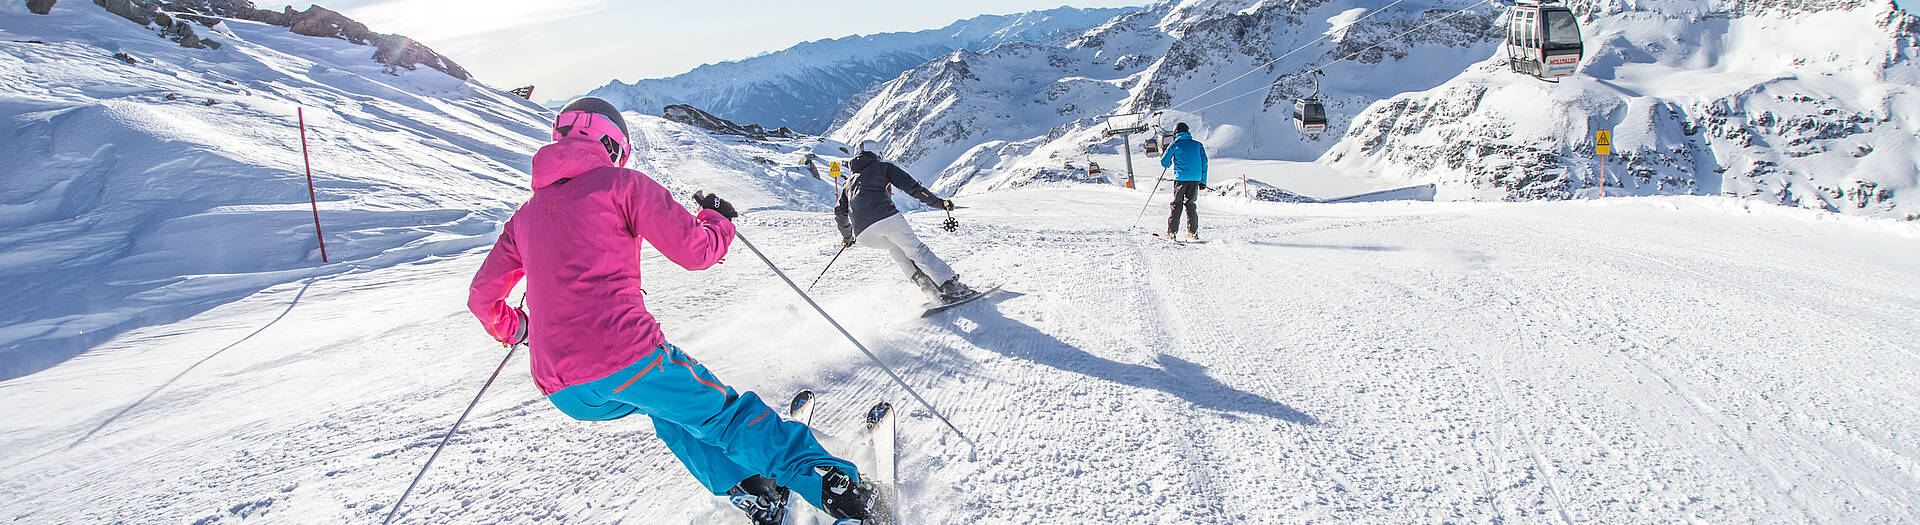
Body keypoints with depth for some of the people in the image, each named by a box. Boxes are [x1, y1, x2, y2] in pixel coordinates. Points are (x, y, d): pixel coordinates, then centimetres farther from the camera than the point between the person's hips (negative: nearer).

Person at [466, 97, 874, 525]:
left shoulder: (524, 216, 21)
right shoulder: (620, 183, 4)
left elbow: (482, 297, 28)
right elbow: (695, 250, -2)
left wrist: (512, 329, 50)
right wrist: (719, 220, 20)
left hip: (564, 393, 6)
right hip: (628, 361, -6)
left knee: (668, 406, 30)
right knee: (724, 415, 8)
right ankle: (836, 486, -1)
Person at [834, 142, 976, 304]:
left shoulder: (849, 183, 33)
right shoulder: (882, 167, 21)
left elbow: (839, 214, 35)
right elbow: (912, 187, 10)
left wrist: (847, 238, 51)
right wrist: (938, 202, 13)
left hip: (863, 235, 4)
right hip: (886, 217, -4)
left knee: (895, 248, 27)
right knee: (916, 250, 2)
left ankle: (931, 290, 12)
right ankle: (952, 286, -10)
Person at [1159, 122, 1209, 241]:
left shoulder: (1175, 145, 3)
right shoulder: (1198, 144, 13)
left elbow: (1164, 163, 6)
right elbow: (1204, 162, 9)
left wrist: (1162, 156, 30)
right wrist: (1203, 181, 11)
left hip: (1181, 178, -3)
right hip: (1195, 179, 3)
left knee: (1177, 204, 3)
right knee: (1190, 204, 11)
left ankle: (1171, 232, -1)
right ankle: (1192, 232, 6)